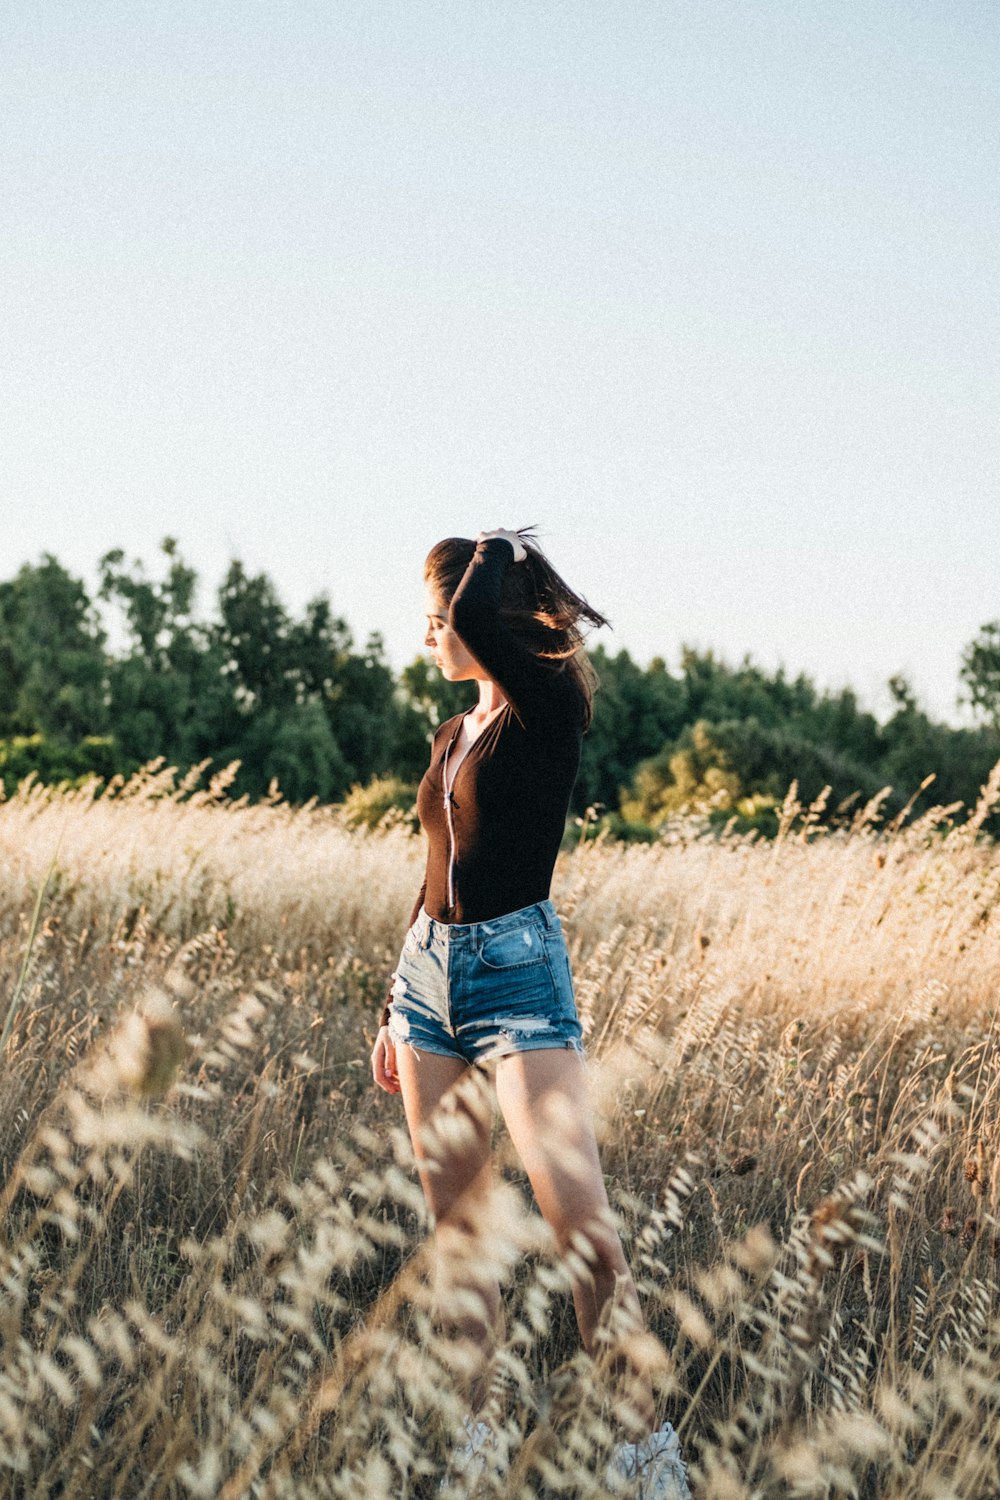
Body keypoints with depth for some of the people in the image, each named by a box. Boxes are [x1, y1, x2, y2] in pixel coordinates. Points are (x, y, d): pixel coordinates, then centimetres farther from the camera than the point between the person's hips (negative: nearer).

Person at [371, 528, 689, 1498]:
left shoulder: (550, 709, -7)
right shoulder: (454, 734, 16)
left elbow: (479, 619, -26)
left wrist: (494, 550, -4)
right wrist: (395, 1011, 22)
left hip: (517, 965, -8)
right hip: (429, 969, 8)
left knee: (580, 1221, -12)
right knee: (455, 1222, 7)